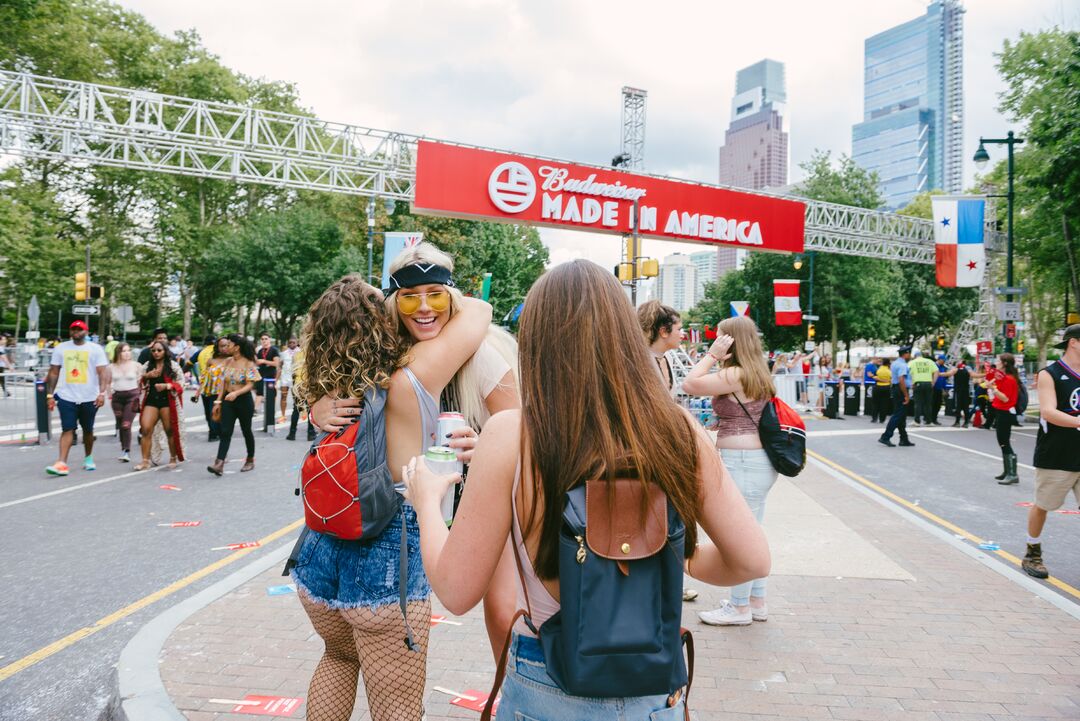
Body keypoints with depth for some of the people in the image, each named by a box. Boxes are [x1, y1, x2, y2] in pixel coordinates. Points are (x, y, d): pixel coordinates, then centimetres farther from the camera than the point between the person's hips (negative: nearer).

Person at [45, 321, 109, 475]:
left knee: (88, 430, 12)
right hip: (66, 397, 1)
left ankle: (88, 458, 29)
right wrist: (50, 395, 3)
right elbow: (53, 373, 9)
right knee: (67, 429, -9)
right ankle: (62, 463, -14)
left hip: (89, 398, -1)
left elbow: (102, 372, -7)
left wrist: (102, 393, -19)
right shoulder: (60, 348, 7)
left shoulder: (96, 349, 0)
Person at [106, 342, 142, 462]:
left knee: (126, 425, -14)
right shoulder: (112, 367, 4)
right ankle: (123, 450, 20)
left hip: (132, 396, -3)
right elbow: (108, 383, 16)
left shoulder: (136, 366, -2)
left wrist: (140, 395, 0)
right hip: (117, 397, 3)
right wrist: (109, 396, 10)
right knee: (120, 426, 9)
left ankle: (127, 452, -13)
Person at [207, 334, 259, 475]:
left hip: (244, 400, -4)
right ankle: (219, 463, -13)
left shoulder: (248, 364, -11)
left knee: (246, 431, 10)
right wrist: (218, 400, 5)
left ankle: (250, 460, 26)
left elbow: (250, 385, -16)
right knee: (225, 432, -5)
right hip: (228, 400, 4)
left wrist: (236, 393, -31)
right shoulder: (227, 362, 6)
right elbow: (223, 383, 9)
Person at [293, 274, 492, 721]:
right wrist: (439, 297, 13)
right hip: (390, 563, -5)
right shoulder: (412, 381, -17)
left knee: (340, 656, 33)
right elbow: (479, 310, -6)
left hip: (319, 555, 6)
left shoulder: (322, 394, -3)